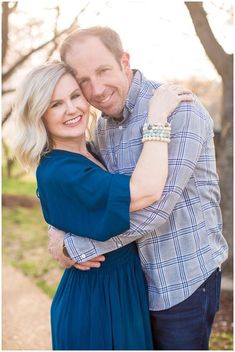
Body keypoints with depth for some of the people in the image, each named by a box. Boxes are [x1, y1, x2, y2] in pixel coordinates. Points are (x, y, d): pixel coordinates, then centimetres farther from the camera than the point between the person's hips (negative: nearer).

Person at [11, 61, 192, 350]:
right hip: (97, 303, -9)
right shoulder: (55, 172, -26)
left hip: (127, 285, 9)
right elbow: (145, 192, -37)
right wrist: (157, 118, -28)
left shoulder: (91, 153, 2)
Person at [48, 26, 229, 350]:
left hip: (185, 279, -7)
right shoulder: (103, 126, 5)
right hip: (134, 276, 7)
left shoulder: (179, 110, -20)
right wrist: (67, 234, -13)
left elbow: (154, 206, -28)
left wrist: (74, 242, -20)